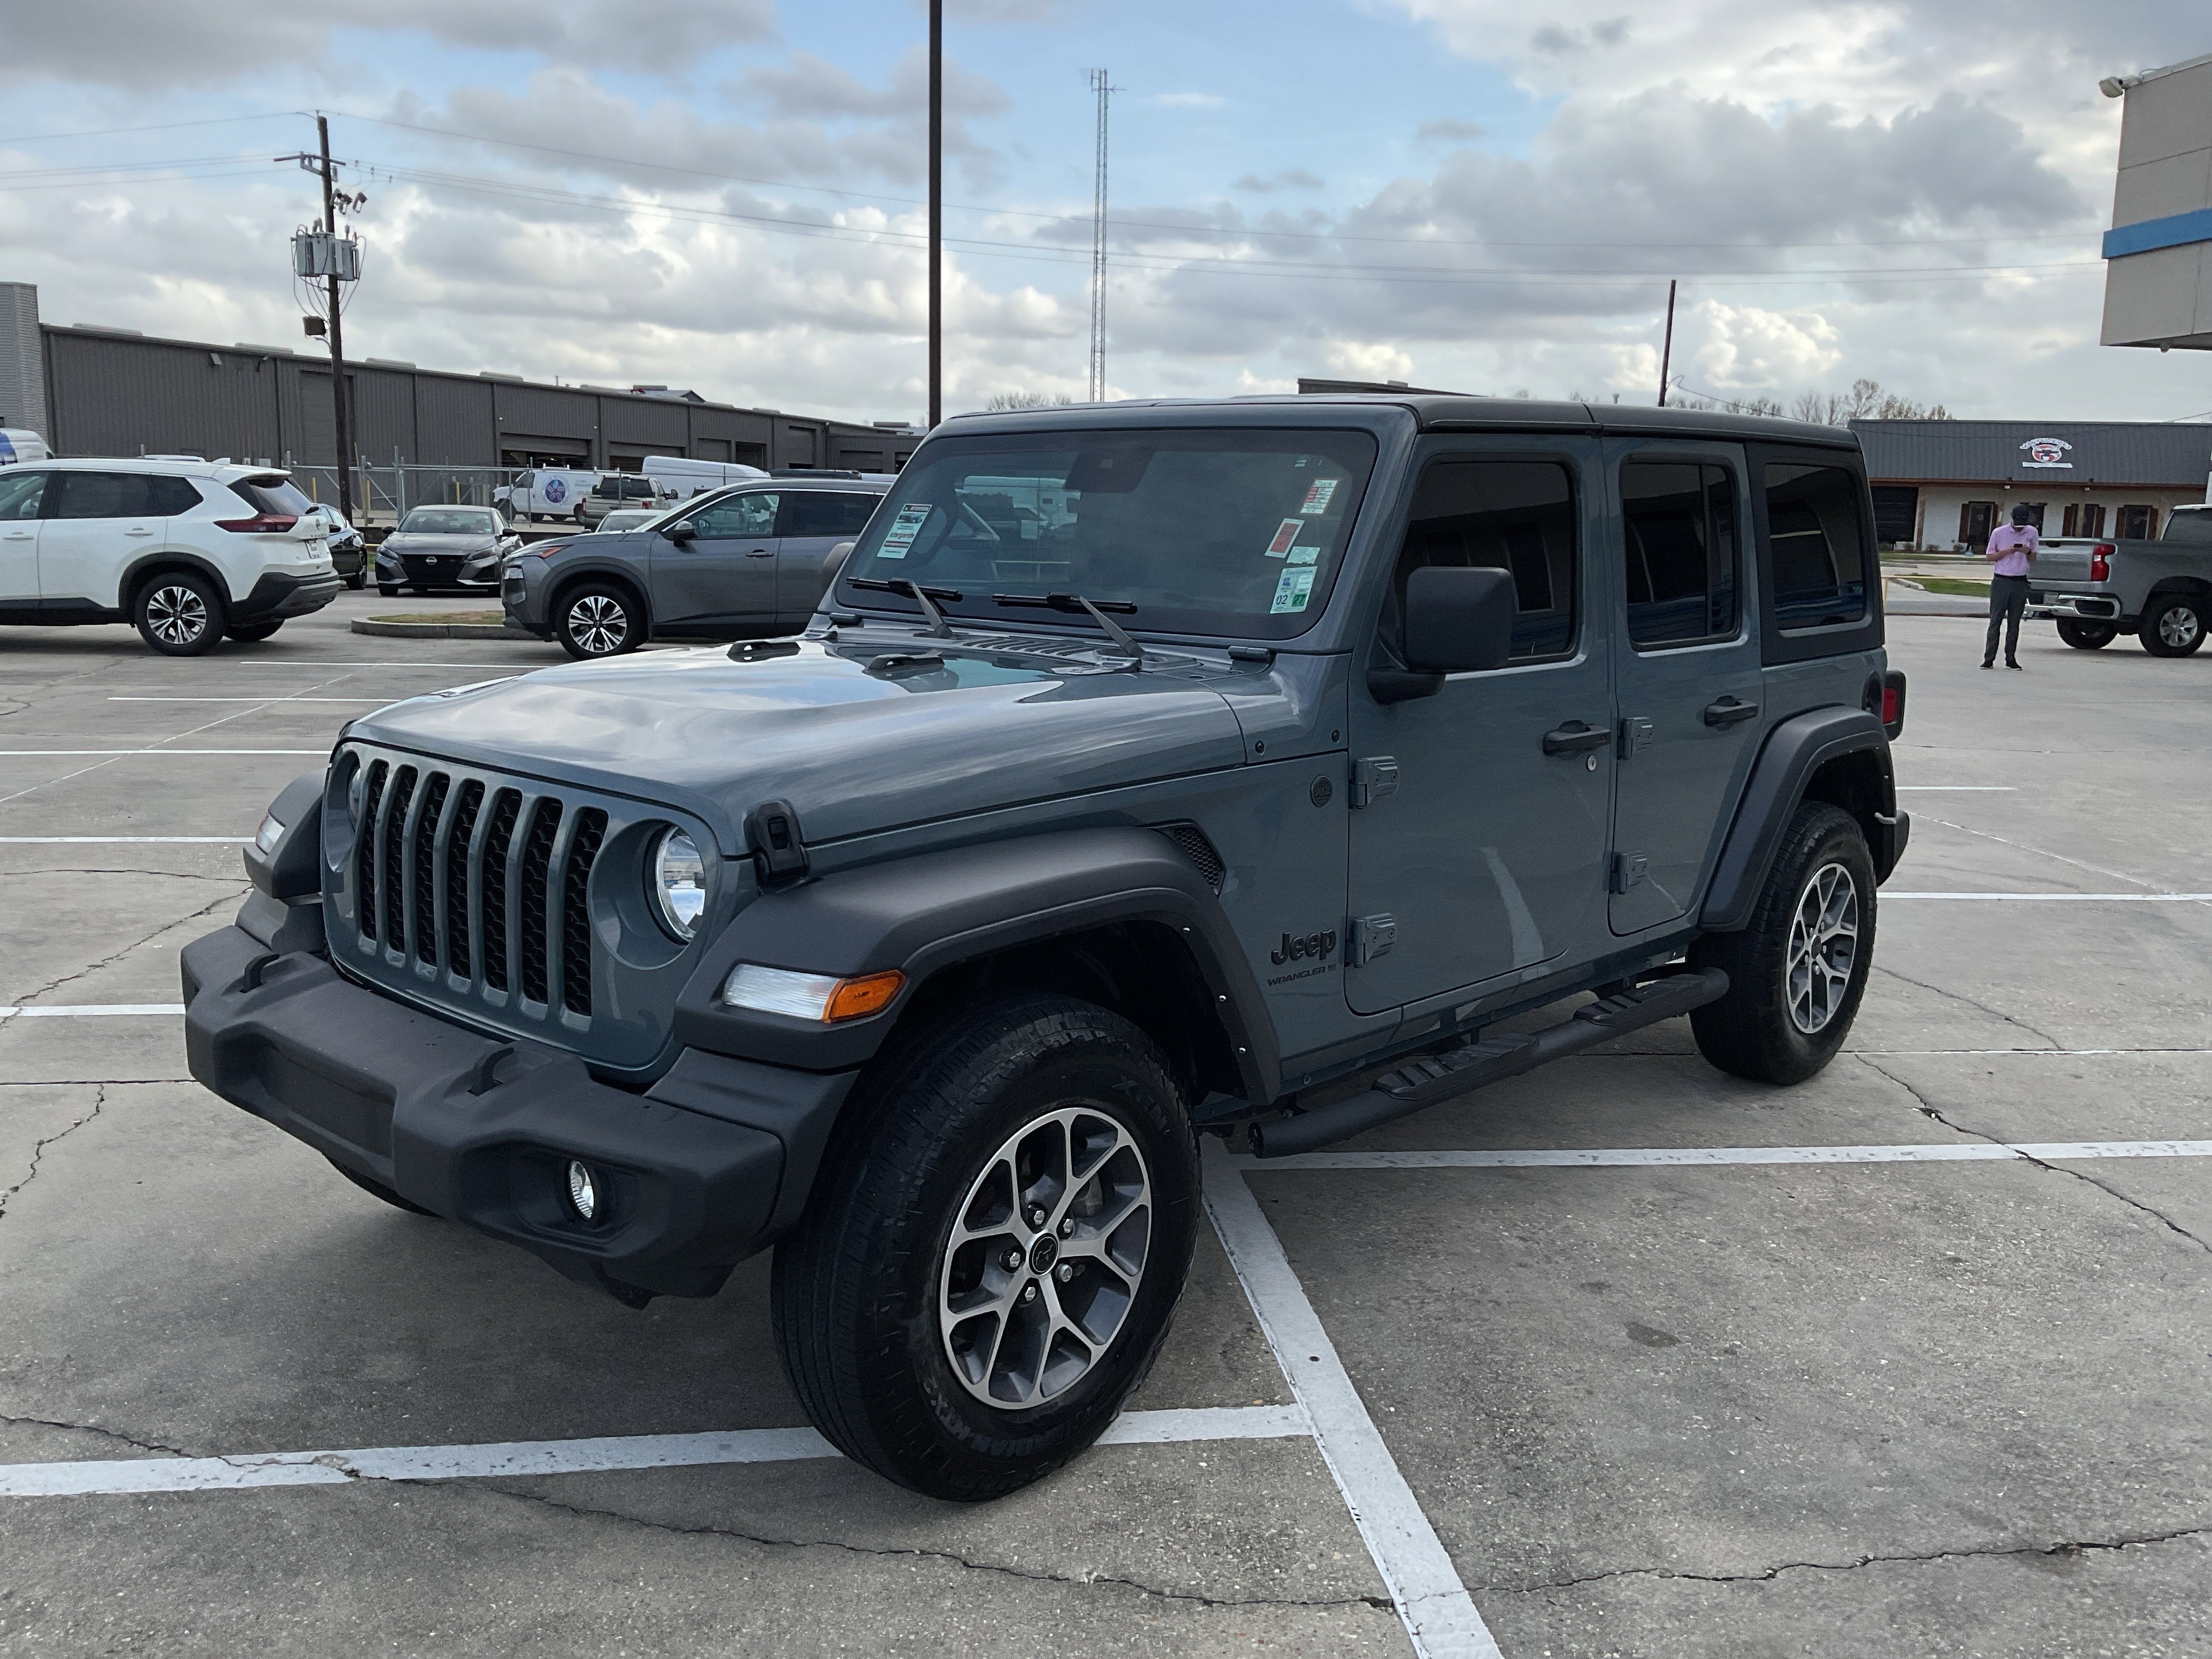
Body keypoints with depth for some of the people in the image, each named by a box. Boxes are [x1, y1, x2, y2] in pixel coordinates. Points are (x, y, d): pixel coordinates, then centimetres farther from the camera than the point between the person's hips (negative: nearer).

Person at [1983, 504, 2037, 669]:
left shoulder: (2032, 533, 6)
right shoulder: (1999, 533, -1)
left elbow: (2034, 557, 15)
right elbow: (1989, 557, 4)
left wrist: (2028, 552, -8)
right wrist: (2007, 551, -13)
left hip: (2020, 583, 2)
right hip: (2001, 581, -2)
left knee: (2014, 623, 5)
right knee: (1995, 621, -3)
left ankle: (2011, 659, 9)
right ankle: (1989, 659, -3)